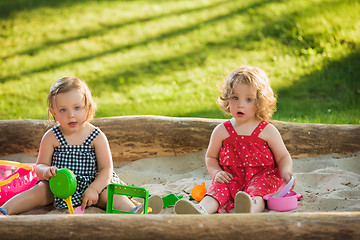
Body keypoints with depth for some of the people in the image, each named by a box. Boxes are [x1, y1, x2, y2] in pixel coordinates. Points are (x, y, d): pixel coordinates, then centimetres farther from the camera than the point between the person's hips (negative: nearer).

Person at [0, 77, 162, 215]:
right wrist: (46, 171, -27)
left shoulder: (97, 137, -6)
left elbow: (106, 168, -9)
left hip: (93, 184, -1)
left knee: (109, 194, -27)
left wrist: (93, 189, -26)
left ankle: (134, 212, -51)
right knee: (41, 190, -22)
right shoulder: (51, 137, -3)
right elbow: (39, 166, 0)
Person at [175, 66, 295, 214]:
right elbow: (210, 157, 20)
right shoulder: (222, 131, 9)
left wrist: (286, 172, -14)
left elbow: (283, 156, 8)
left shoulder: (267, 130, 4)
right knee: (218, 189, -28)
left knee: (256, 191, -36)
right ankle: (201, 210, -59)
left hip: (261, 176, -2)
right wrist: (216, 172, -1)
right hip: (232, 178, 3)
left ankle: (250, 209, -70)